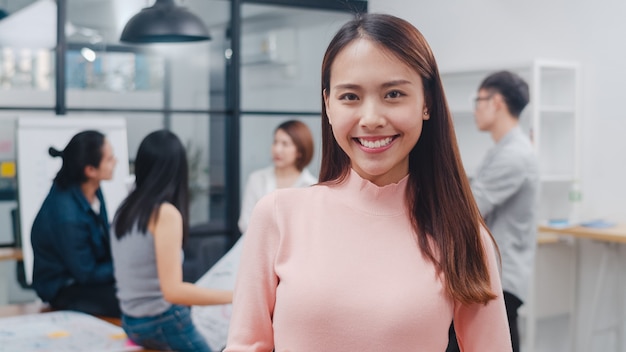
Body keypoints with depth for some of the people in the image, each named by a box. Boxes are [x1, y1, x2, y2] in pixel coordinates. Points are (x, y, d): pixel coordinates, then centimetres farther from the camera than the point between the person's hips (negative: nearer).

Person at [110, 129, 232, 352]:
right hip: (164, 322, -8)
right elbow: (173, 291, -23)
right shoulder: (166, 213, -17)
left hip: (131, 322, 8)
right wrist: (235, 296, -21)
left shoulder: (125, 209, 6)